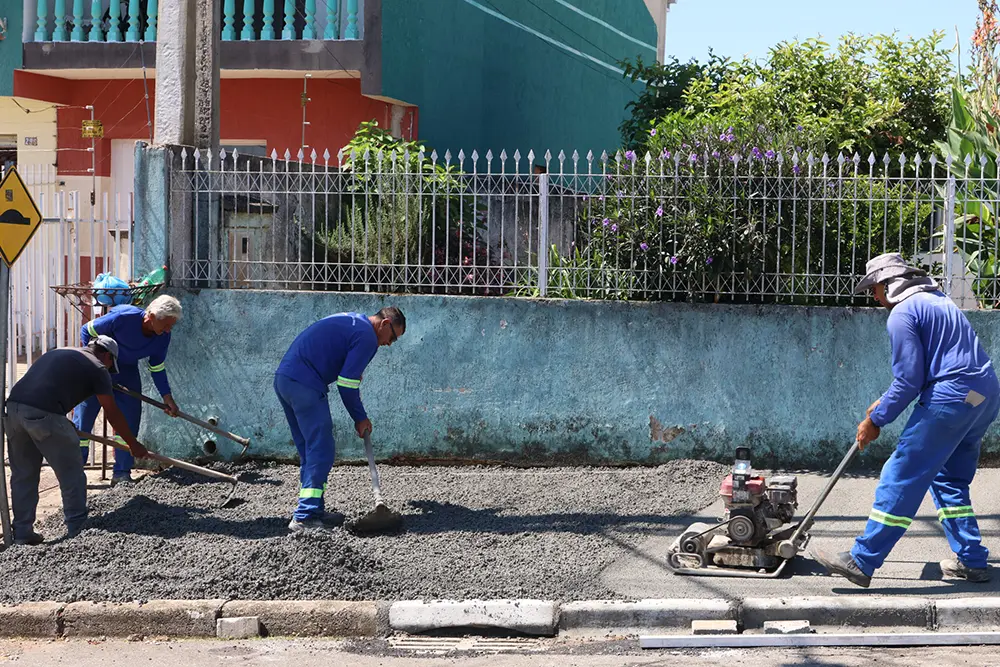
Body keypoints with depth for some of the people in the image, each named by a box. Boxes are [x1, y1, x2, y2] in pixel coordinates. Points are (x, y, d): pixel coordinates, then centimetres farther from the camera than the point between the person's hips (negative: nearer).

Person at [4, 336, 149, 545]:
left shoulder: (58, 353, 30)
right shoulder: (97, 368, 10)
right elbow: (112, 413, 13)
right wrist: (134, 445, 24)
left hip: (13, 405, 7)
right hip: (43, 414, -7)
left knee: (23, 474, 18)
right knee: (71, 473, 8)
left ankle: (22, 533, 21)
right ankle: (78, 531, 12)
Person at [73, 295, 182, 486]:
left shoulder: (163, 336, -15)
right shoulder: (123, 318, -32)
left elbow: (157, 368, 0)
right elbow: (86, 330, -18)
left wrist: (167, 396, -6)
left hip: (127, 372, 5)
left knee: (129, 421, -1)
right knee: (83, 416, -4)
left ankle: (122, 474, 7)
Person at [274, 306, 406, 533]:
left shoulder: (352, 321, 24)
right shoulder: (367, 337, -7)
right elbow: (346, 382, -10)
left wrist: (359, 415, 24)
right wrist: (360, 418, 2)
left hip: (283, 378, 10)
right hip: (305, 385, -10)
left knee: (309, 450, 15)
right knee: (321, 450, -7)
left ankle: (314, 510, 20)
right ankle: (305, 517, -10)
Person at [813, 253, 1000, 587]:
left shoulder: (902, 313, -8)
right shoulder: (937, 299, 22)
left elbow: (909, 380, -13)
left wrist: (875, 421, -4)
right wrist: (886, 401, 26)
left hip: (951, 399, -9)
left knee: (901, 478, -6)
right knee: (950, 479, 22)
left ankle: (862, 562, -4)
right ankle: (971, 560, 21)